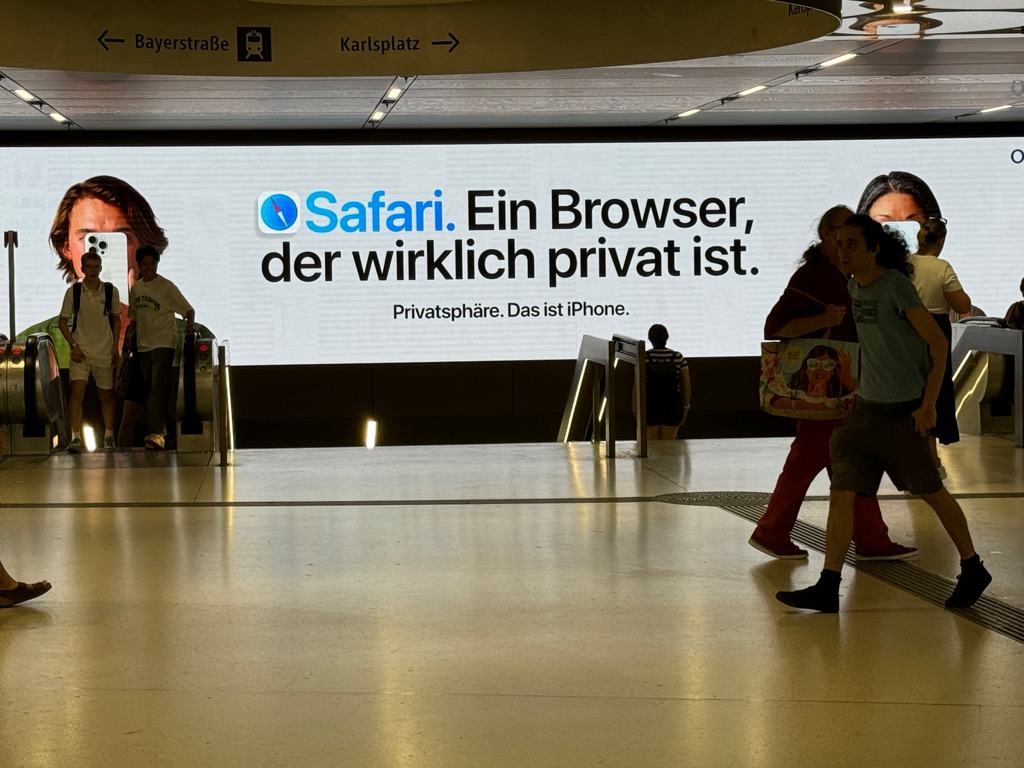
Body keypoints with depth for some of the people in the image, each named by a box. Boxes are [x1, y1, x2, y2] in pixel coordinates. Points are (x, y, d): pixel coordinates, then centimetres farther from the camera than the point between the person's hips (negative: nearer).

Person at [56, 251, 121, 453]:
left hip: (104, 351, 2)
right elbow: (63, 321, 3)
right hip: (81, 351, -2)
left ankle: (109, 436, 26)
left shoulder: (111, 291, -1)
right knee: (77, 391, -16)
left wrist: (115, 346, 3)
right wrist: (73, 345, -8)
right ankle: (75, 438, -16)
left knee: (106, 395, 11)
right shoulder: (73, 291, -4)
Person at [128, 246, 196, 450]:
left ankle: (157, 433, -24)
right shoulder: (136, 288, 12)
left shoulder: (166, 286, -5)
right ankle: (162, 427, 19)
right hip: (144, 345, 7)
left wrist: (190, 324, -27)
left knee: (159, 387, -16)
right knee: (150, 389, 9)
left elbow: (188, 309, -8)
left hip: (164, 343, -7)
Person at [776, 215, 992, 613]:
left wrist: (928, 404, -18)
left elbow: (938, 343, -15)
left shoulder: (895, 285, -14)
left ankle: (972, 571, 24)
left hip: (903, 411, -7)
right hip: (866, 407, 7)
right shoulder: (855, 287, 9)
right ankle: (828, 589, -3)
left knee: (932, 492, 5)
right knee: (841, 493, -3)